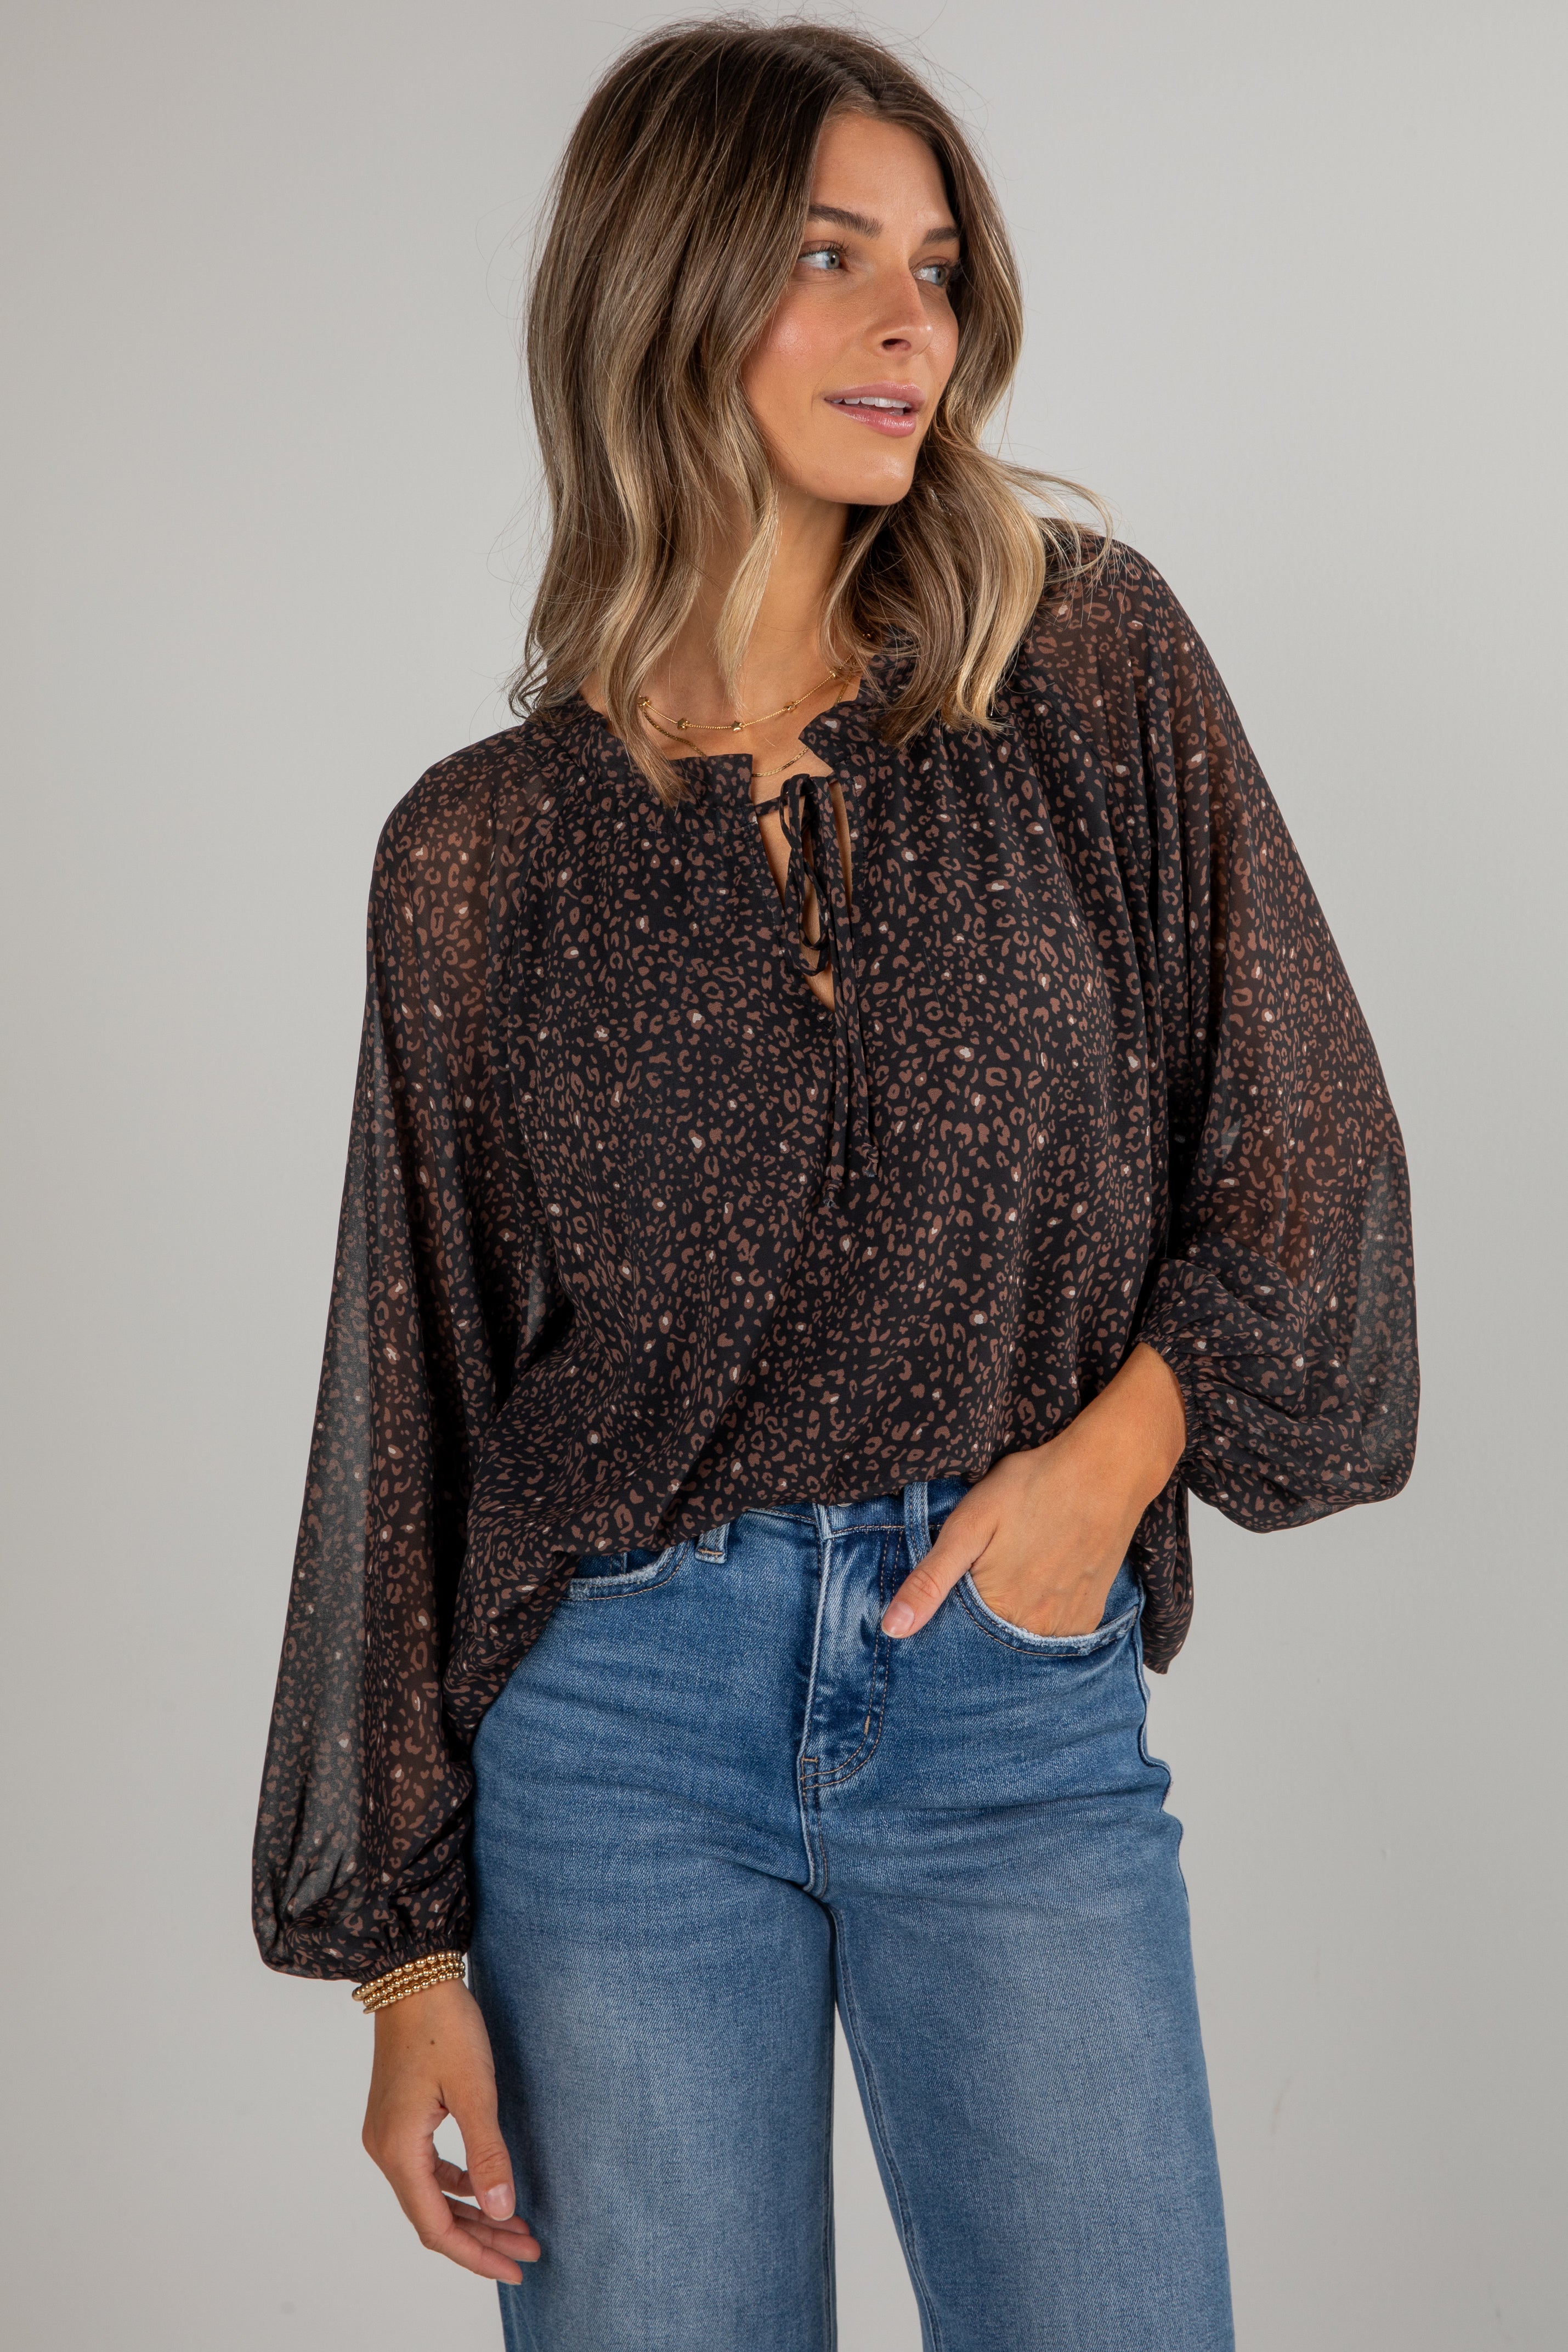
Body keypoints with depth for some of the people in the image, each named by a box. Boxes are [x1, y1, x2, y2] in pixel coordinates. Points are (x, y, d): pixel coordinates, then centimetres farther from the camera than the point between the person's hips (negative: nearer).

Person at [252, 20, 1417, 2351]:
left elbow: (1308, 1140, 5)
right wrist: (404, 1942, 3)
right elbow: (411, 1393, 3)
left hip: (1020, 1702, 1)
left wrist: (1113, 1456, -10)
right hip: (619, 1714, 0)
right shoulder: (486, 847, 0)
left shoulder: (1089, 662, 1)